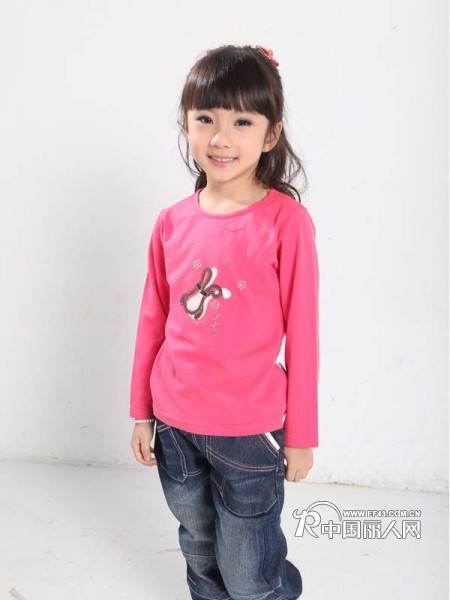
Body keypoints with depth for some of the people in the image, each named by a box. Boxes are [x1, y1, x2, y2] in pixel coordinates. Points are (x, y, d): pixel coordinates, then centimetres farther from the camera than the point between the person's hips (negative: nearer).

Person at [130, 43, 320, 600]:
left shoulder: (286, 220, -13)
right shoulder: (172, 221, -1)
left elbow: (302, 335, -10)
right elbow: (153, 321, 7)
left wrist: (301, 438, -5)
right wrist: (141, 413, 11)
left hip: (249, 433, -4)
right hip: (174, 425, 4)